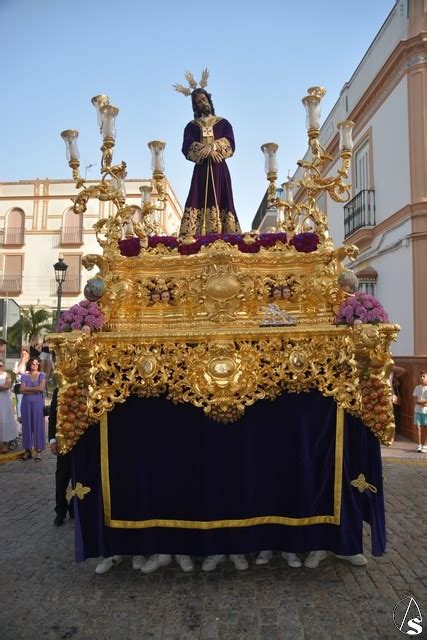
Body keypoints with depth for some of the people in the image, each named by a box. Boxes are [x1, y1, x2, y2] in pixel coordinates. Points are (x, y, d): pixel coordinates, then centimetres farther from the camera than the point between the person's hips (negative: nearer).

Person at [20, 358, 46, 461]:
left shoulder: (41, 375, 3)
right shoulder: (24, 376, 7)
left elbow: (41, 388, -11)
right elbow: (22, 390, -5)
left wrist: (27, 388, -5)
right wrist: (35, 390, -11)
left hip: (38, 403, -2)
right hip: (26, 403, 2)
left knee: (38, 425, -1)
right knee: (27, 425, 4)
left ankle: (38, 451, 2)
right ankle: (27, 450, 13)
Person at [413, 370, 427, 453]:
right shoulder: (417, 387, 6)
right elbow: (415, 400, 1)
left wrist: (420, 401, -13)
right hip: (417, 411, 2)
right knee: (418, 427, 1)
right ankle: (419, 445, 7)